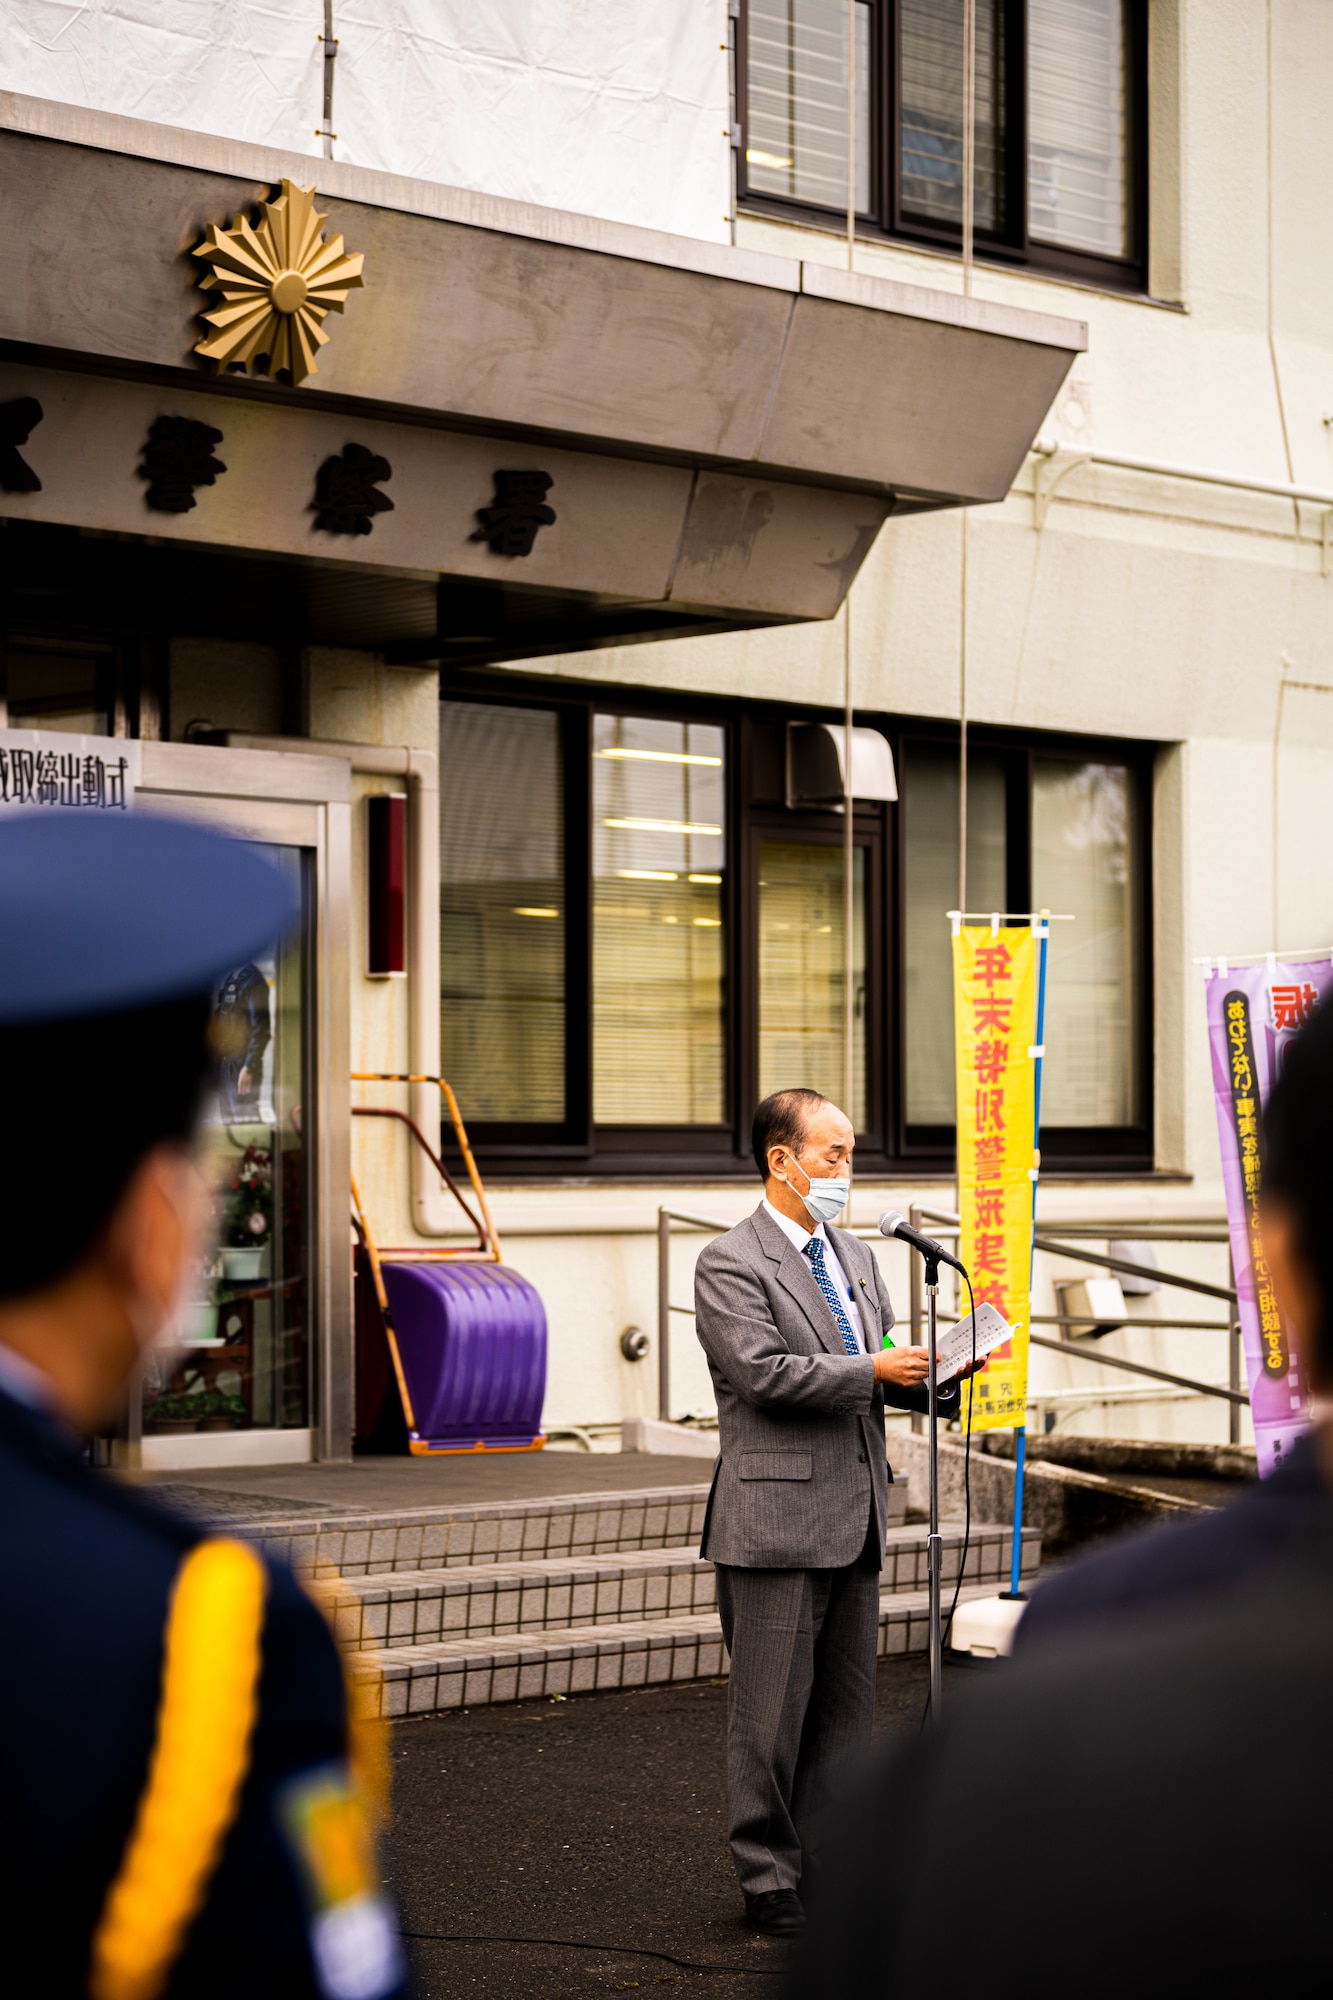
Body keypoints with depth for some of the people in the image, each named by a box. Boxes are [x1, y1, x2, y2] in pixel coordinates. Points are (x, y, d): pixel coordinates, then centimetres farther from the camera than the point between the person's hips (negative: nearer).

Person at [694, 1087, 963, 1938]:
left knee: (847, 1706, 11)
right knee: (773, 1712, -2)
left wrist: (935, 1376, -2)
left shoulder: (856, 1257, 17)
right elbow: (764, 1372, -18)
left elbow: (883, 1368, 19)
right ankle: (770, 1878, 7)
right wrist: (874, 1370, -20)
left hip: (855, 1517, 8)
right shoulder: (730, 1264, -8)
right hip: (778, 1517, -8)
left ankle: (831, 1867, 18)